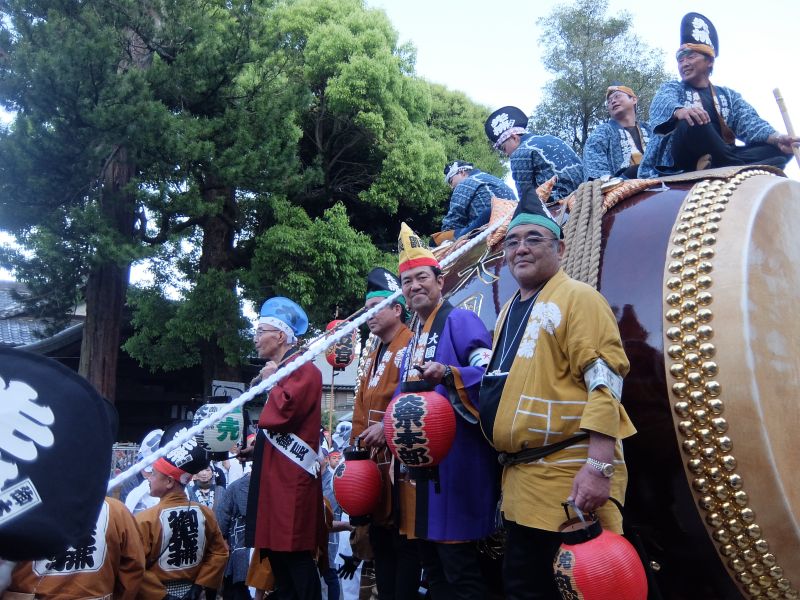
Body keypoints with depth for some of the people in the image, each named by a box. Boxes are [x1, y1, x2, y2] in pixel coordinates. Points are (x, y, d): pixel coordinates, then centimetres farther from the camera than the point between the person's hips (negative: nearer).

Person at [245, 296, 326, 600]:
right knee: (277, 551, 12)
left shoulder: (304, 369, -10)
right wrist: (257, 441, 15)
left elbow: (281, 413, -22)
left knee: (296, 555, -7)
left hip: (291, 479, -10)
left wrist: (272, 382, -7)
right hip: (275, 475, 10)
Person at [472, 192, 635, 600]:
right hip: (520, 478, 9)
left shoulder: (577, 297, -8)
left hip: (569, 474, -8)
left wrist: (599, 466, -24)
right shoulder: (510, 310, 18)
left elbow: (605, 382, -17)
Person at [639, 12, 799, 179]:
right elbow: (661, 105, -12)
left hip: (722, 157, 4)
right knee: (692, 121, -32)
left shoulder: (729, 95, 21)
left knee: (778, 149, -16)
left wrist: (777, 137, -19)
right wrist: (679, 110, -38)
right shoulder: (671, 88, 13)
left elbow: (750, 122, 4)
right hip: (683, 160, -3)